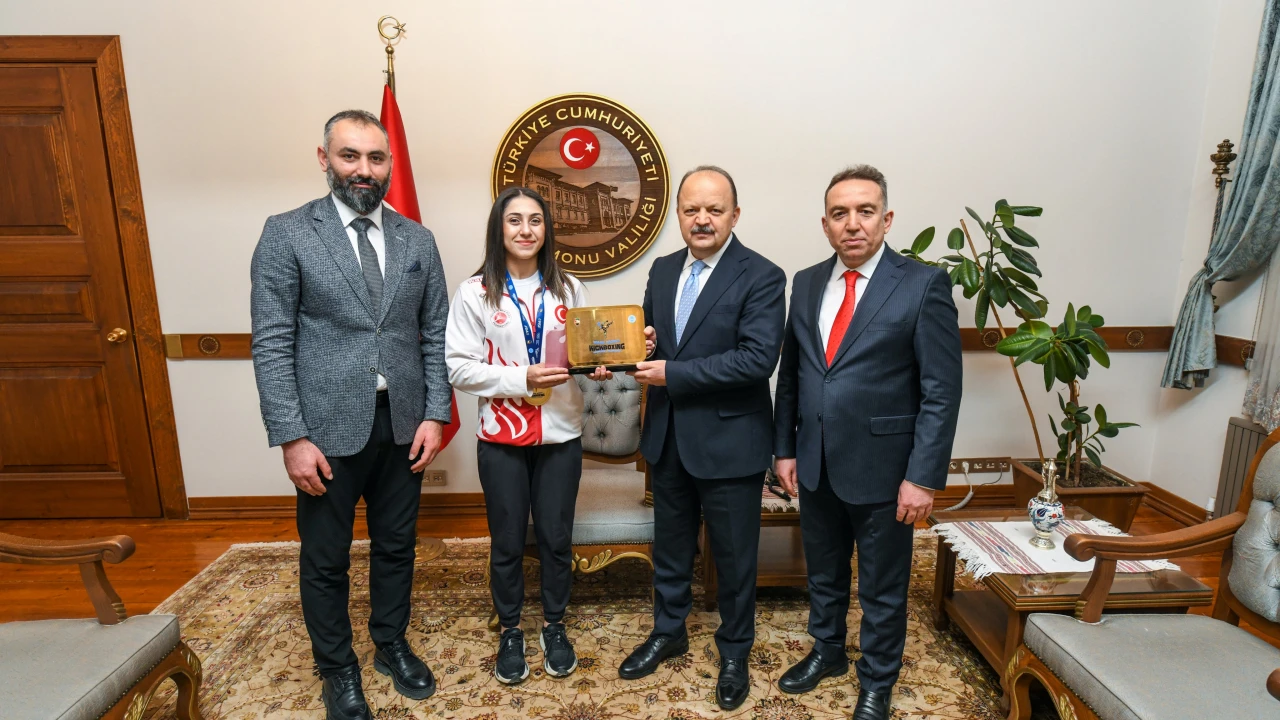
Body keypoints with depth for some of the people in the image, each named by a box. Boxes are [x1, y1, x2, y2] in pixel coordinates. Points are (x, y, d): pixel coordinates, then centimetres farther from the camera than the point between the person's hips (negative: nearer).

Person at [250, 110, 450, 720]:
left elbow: (435, 336, 5)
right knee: (325, 559, 13)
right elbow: (271, 344, -8)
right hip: (328, 427, -2)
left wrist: (434, 415, -2)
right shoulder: (286, 234, -4)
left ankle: (392, 646, 40)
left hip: (402, 423, 3)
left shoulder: (416, 239, 5)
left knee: (396, 546, 17)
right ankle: (337, 670, 36)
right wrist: (292, 437, -13)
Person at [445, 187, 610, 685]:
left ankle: (554, 627, 35)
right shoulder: (474, 293, -6)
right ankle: (510, 632, 35)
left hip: (560, 434, 2)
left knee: (556, 538, 13)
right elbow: (460, 368, -8)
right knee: (507, 542, 12)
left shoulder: (568, 289, 3)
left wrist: (596, 368, -12)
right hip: (502, 438, -2)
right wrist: (521, 379, -19)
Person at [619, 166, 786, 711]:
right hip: (668, 438, 6)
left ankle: (734, 653, 36)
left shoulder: (762, 277, -13)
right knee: (670, 545, 22)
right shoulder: (662, 270, 6)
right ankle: (668, 632, 44)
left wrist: (673, 373, -22)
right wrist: (640, 343, -10)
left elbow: (758, 358, -23)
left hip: (729, 442, -5)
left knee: (734, 557, 13)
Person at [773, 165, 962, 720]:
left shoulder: (923, 286, -10)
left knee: (882, 588, 14)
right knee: (823, 573, 22)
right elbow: (790, 374, 8)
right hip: (816, 465, 4)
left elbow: (941, 392, -12)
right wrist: (785, 448, 6)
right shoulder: (806, 283, 4)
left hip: (881, 467, -4)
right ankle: (827, 652, 47)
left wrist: (923, 477, -15)